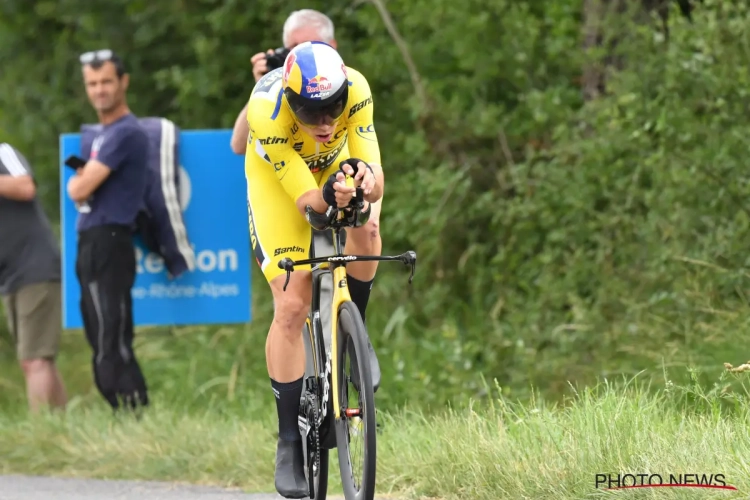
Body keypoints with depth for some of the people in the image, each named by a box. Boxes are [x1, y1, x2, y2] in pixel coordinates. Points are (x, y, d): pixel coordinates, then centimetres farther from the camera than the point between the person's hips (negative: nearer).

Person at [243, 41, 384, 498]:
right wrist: (328, 196, -56)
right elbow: (306, 198, -35)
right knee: (291, 306, -12)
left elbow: (376, 187, -35)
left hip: (340, 164, 3)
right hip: (279, 175, -3)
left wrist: (365, 177, -57)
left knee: (366, 228, -28)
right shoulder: (266, 111, -39)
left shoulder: (355, 89, -35)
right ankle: (290, 443, -2)